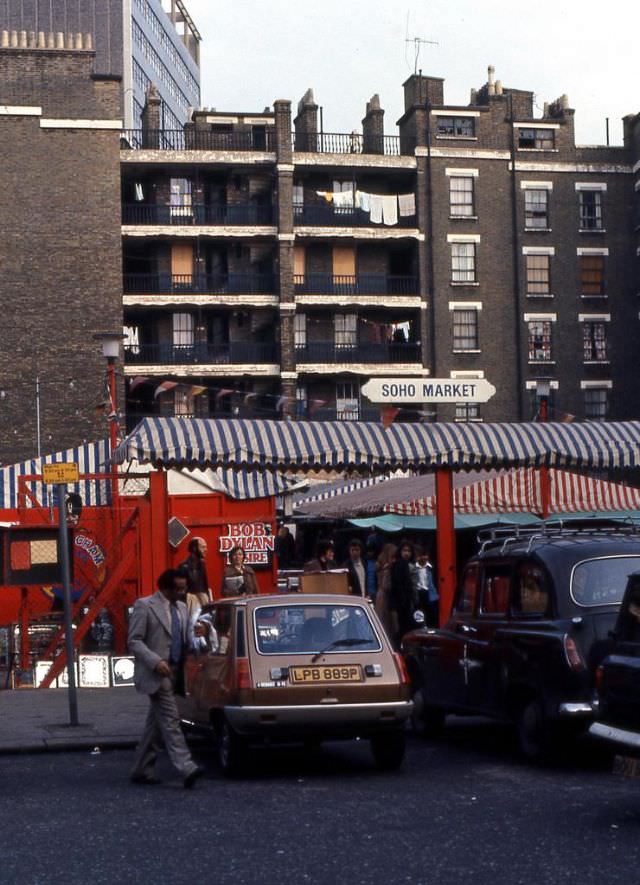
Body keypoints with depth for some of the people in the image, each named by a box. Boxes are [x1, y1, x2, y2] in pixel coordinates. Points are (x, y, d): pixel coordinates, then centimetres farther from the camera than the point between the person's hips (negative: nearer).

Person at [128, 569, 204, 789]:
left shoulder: (181, 608, 15)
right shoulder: (144, 606, -6)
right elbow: (134, 641, -9)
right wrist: (155, 661, -21)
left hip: (174, 673, 8)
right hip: (155, 674, -7)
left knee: (156, 724, 12)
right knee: (170, 720, -15)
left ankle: (142, 770, 19)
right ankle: (186, 769, -22)